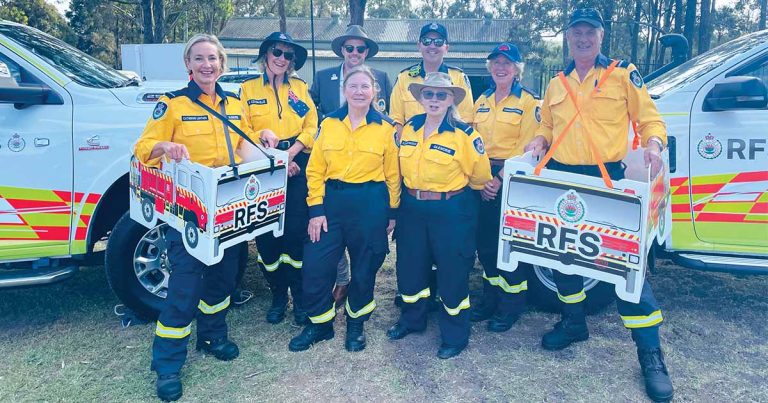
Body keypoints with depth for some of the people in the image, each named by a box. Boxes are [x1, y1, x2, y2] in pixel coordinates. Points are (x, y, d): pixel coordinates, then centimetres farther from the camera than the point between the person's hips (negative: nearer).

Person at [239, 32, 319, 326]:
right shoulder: (248, 89, 8)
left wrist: (289, 155, -12)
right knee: (266, 235, 2)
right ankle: (278, 295, 17)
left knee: (296, 233, -5)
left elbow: (311, 127, 3)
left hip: (297, 168, 0)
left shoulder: (300, 87, 12)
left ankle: (300, 296, 9)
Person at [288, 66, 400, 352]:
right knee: (316, 266, 0)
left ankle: (356, 325, 32)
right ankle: (319, 324, 23)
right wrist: (316, 209, -4)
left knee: (364, 267, 10)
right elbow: (315, 170, 3)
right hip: (332, 200, 2)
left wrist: (392, 211, 3)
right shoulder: (329, 124, 4)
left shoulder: (386, 127, 0)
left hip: (371, 203, -1)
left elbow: (393, 173, 3)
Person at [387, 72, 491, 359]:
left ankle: (455, 336, 23)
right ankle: (412, 319, 40)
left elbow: (480, 176, -4)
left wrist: (453, 191, 8)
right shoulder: (409, 128, 2)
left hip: (451, 212, -5)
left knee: (452, 272, 5)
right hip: (412, 209, 6)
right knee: (409, 265, 17)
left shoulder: (464, 135, -14)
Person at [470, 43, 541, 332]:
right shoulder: (482, 101, 14)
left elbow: (526, 146, -11)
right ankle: (491, 297, 26)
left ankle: (512, 303, 15)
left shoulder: (527, 102, -3)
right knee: (484, 241, 10)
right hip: (482, 179, 5)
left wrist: (500, 178, -16)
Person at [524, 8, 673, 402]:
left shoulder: (623, 74, 2)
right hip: (562, 178, 5)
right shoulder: (556, 84, 14)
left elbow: (651, 119, 1)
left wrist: (653, 145, -19)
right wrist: (537, 142, 0)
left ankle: (650, 352, 5)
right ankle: (573, 324, 35)